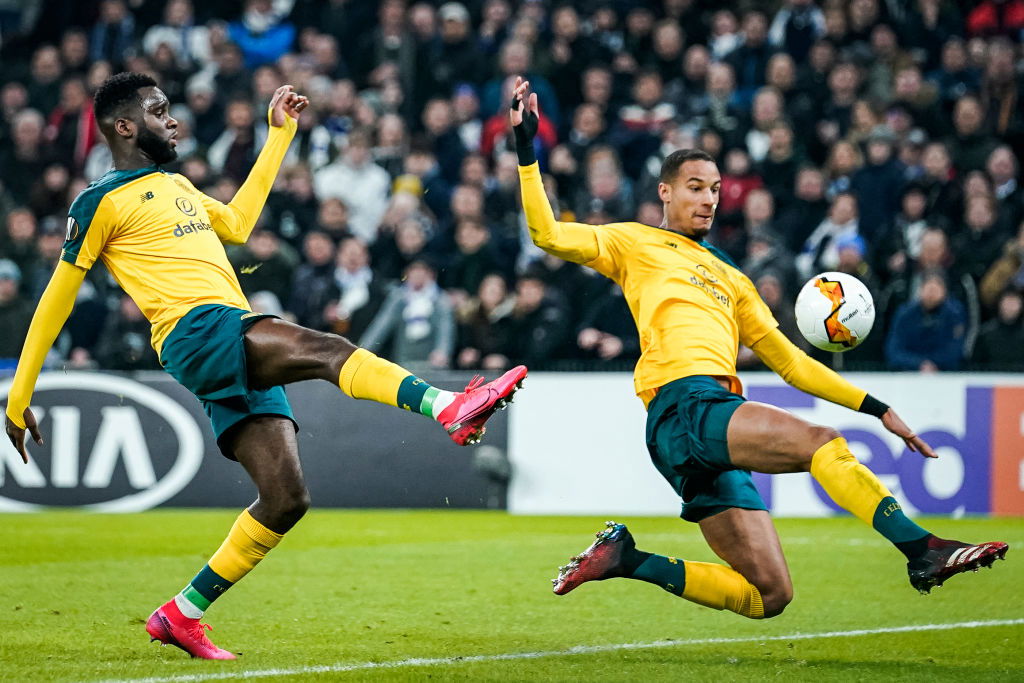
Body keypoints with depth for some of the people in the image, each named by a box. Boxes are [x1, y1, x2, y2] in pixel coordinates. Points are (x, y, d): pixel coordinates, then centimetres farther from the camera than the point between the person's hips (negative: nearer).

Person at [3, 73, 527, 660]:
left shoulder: (174, 184, 28)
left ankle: (182, 616, 6)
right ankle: (451, 410, -50)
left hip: (242, 354, 8)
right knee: (326, 348, -30)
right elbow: (57, 299, 7)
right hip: (195, 333, -8)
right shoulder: (101, 204, 4)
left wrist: (280, 133, 41)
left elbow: (236, 224, 40)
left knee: (286, 498, -2)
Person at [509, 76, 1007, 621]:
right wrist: (527, 151, -4)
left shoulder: (730, 279, 33)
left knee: (767, 597, -3)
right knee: (821, 442, -26)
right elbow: (549, 236, 4)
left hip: (720, 418, 7)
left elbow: (790, 361, 31)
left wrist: (878, 409, 23)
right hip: (684, 406, -7)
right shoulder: (635, 244, 17)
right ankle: (922, 550, -36)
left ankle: (626, 559, 7)